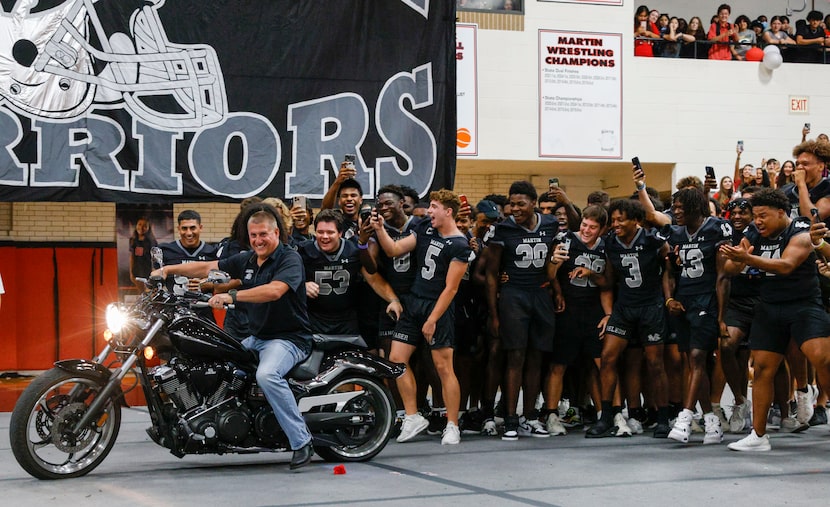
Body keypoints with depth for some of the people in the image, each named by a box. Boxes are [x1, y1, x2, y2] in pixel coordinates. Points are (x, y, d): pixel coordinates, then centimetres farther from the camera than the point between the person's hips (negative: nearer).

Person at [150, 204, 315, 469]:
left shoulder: (290, 259, -12)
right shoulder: (246, 260, 12)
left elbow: (274, 291, -30)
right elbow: (208, 267, 15)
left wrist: (232, 296, -34)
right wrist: (169, 269, 5)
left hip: (289, 338, -9)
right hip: (256, 338, 9)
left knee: (267, 374, -34)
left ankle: (302, 441, -29)